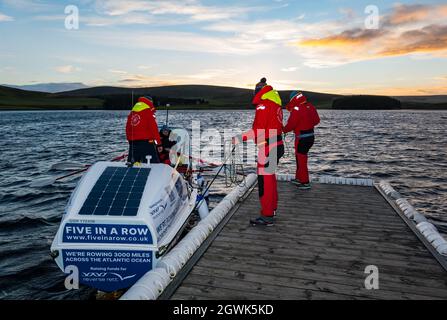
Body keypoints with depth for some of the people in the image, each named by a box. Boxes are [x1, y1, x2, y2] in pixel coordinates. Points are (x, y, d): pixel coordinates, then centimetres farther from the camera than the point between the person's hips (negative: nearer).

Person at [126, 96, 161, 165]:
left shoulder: (132, 113, 16)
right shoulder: (149, 112, -5)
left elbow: (128, 128, 19)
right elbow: (153, 127, -10)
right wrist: (158, 140, -5)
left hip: (133, 142, 7)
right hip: (146, 142, -7)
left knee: (132, 163, 14)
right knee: (154, 163, -3)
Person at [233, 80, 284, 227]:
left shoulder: (263, 105, -14)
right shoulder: (276, 104, 15)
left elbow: (258, 130, -21)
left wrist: (240, 138, -19)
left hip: (268, 148, -10)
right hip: (277, 145, 10)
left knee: (265, 180, -5)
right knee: (270, 177, 20)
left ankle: (267, 216, 1)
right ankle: (272, 209, 33)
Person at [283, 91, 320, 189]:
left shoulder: (296, 109, -19)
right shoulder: (310, 106, 4)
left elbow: (291, 124, -19)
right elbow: (317, 120, 12)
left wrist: (284, 130, -1)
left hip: (302, 138, -8)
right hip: (311, 136, 8)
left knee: (301, 160, 3)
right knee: (300, 157, 21)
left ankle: (305, 183, 10)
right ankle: (299, 178, 32)